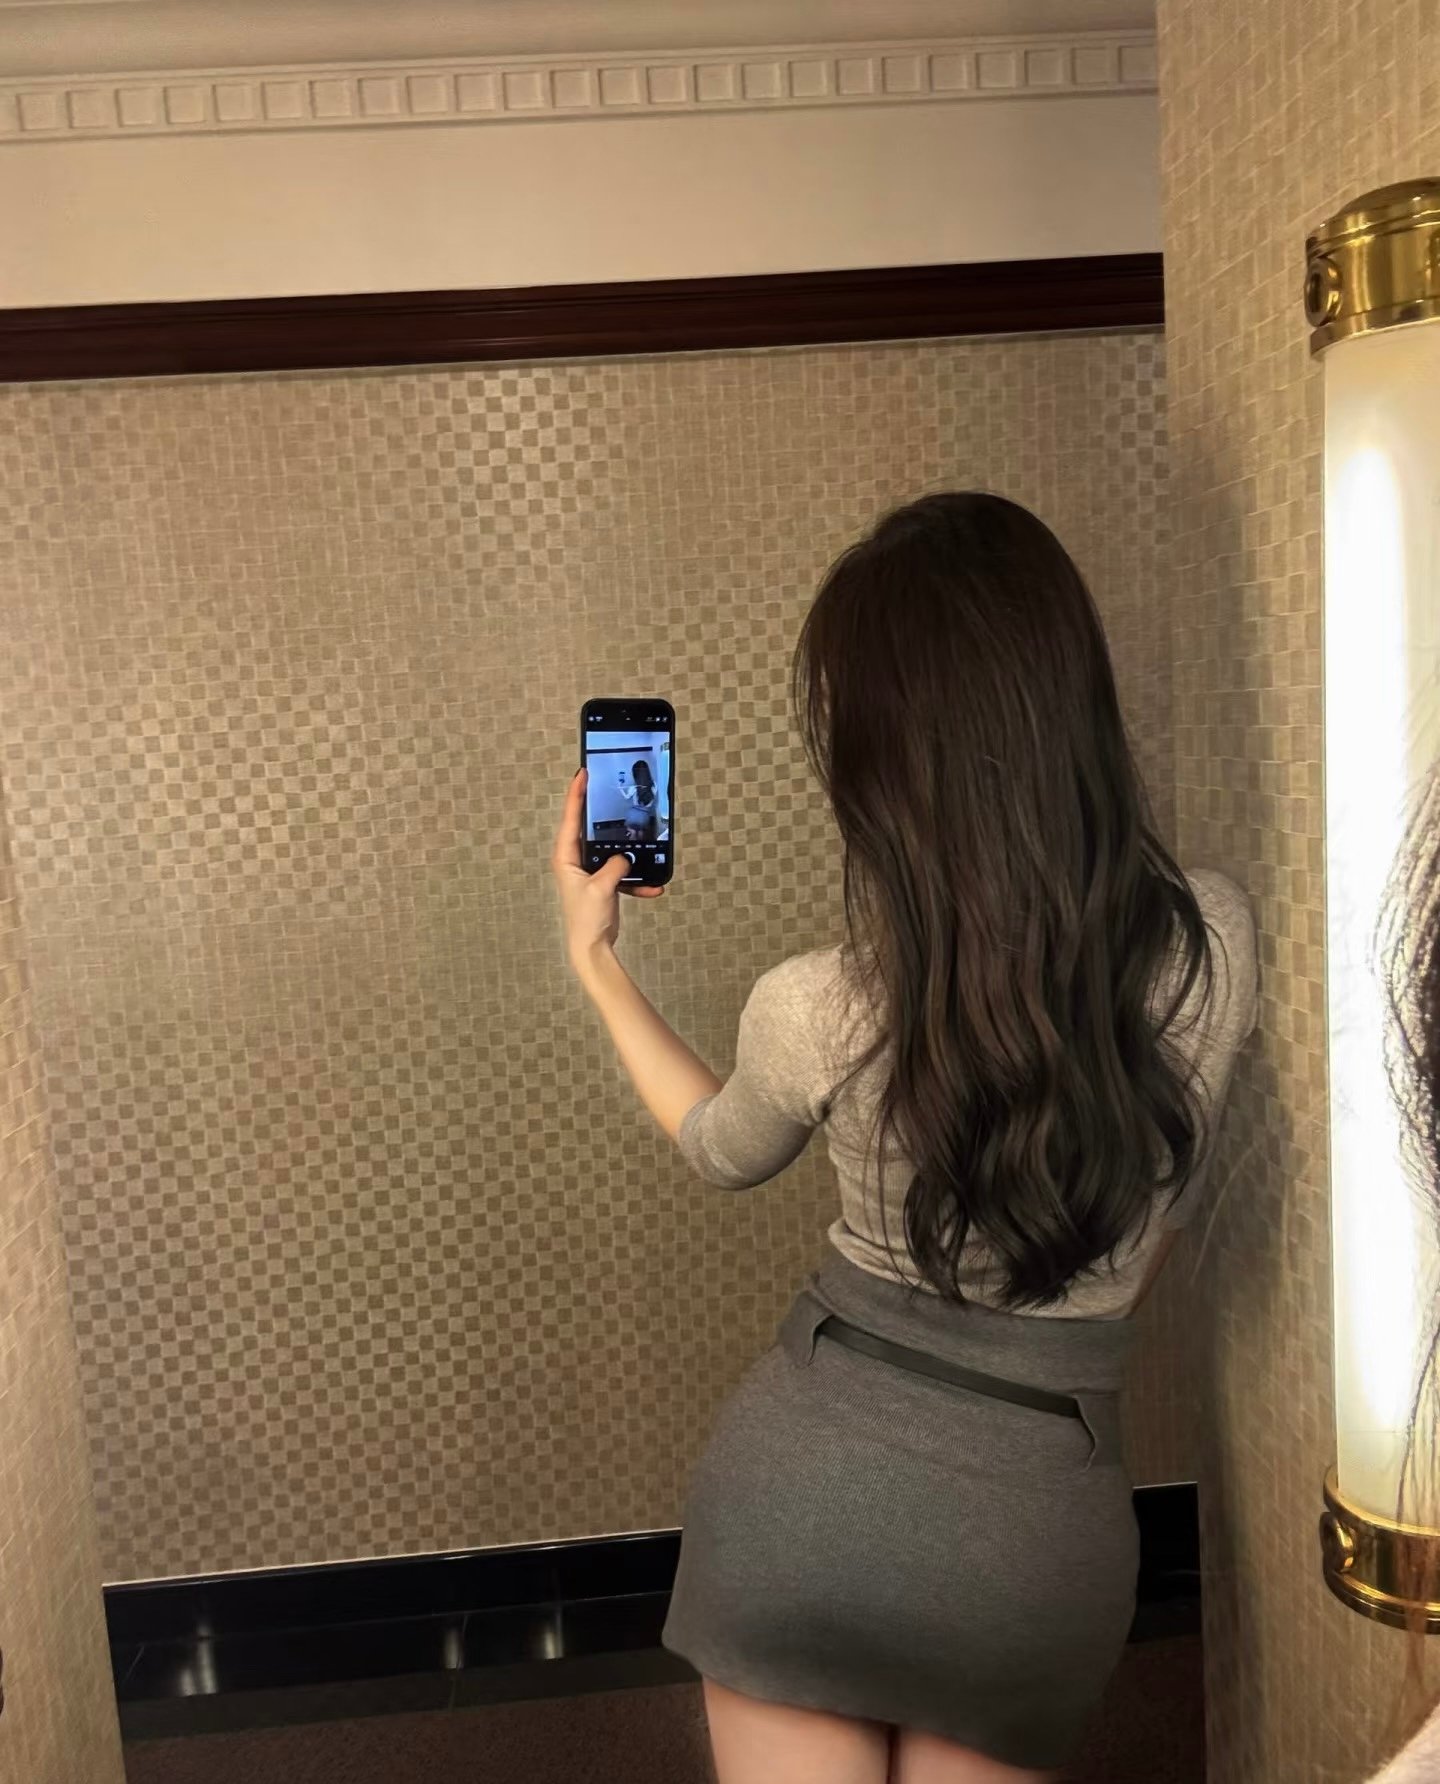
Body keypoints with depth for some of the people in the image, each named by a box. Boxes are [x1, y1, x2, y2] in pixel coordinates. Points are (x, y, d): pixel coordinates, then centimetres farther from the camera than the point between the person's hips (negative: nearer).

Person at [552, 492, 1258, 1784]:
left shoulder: (815, 1012, -19)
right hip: (1044, 1521, 3)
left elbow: (722, 1149, 6)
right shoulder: (1212, 941, -13)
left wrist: (595, 956, 13)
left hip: (812, 1478, -2)